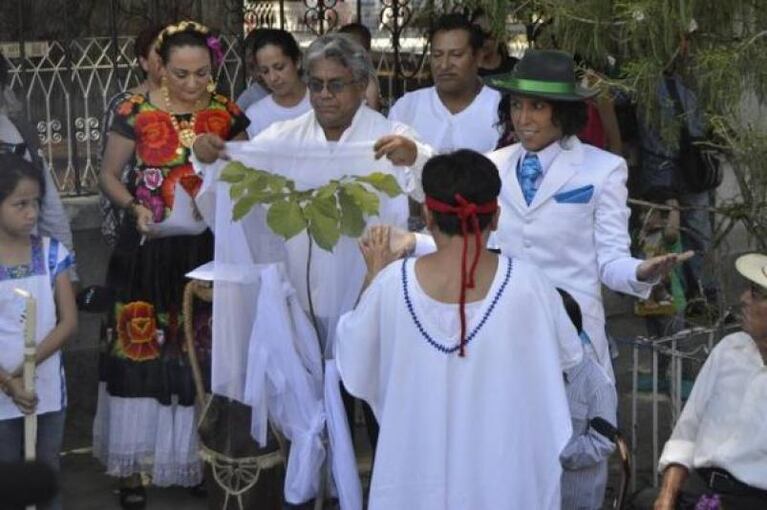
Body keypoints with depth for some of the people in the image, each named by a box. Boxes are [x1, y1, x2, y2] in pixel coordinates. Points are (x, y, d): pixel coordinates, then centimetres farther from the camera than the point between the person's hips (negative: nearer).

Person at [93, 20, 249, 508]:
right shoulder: (137, 112, -6)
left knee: (203, 353, 8)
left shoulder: (228, 115, 0)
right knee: (142, 351, 1)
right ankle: (133, 464, 10)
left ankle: (198, 456, 22)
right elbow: (110, 175, 2)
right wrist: (135, 207, -15)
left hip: (207, 250, 2)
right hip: (149, 252, -2)